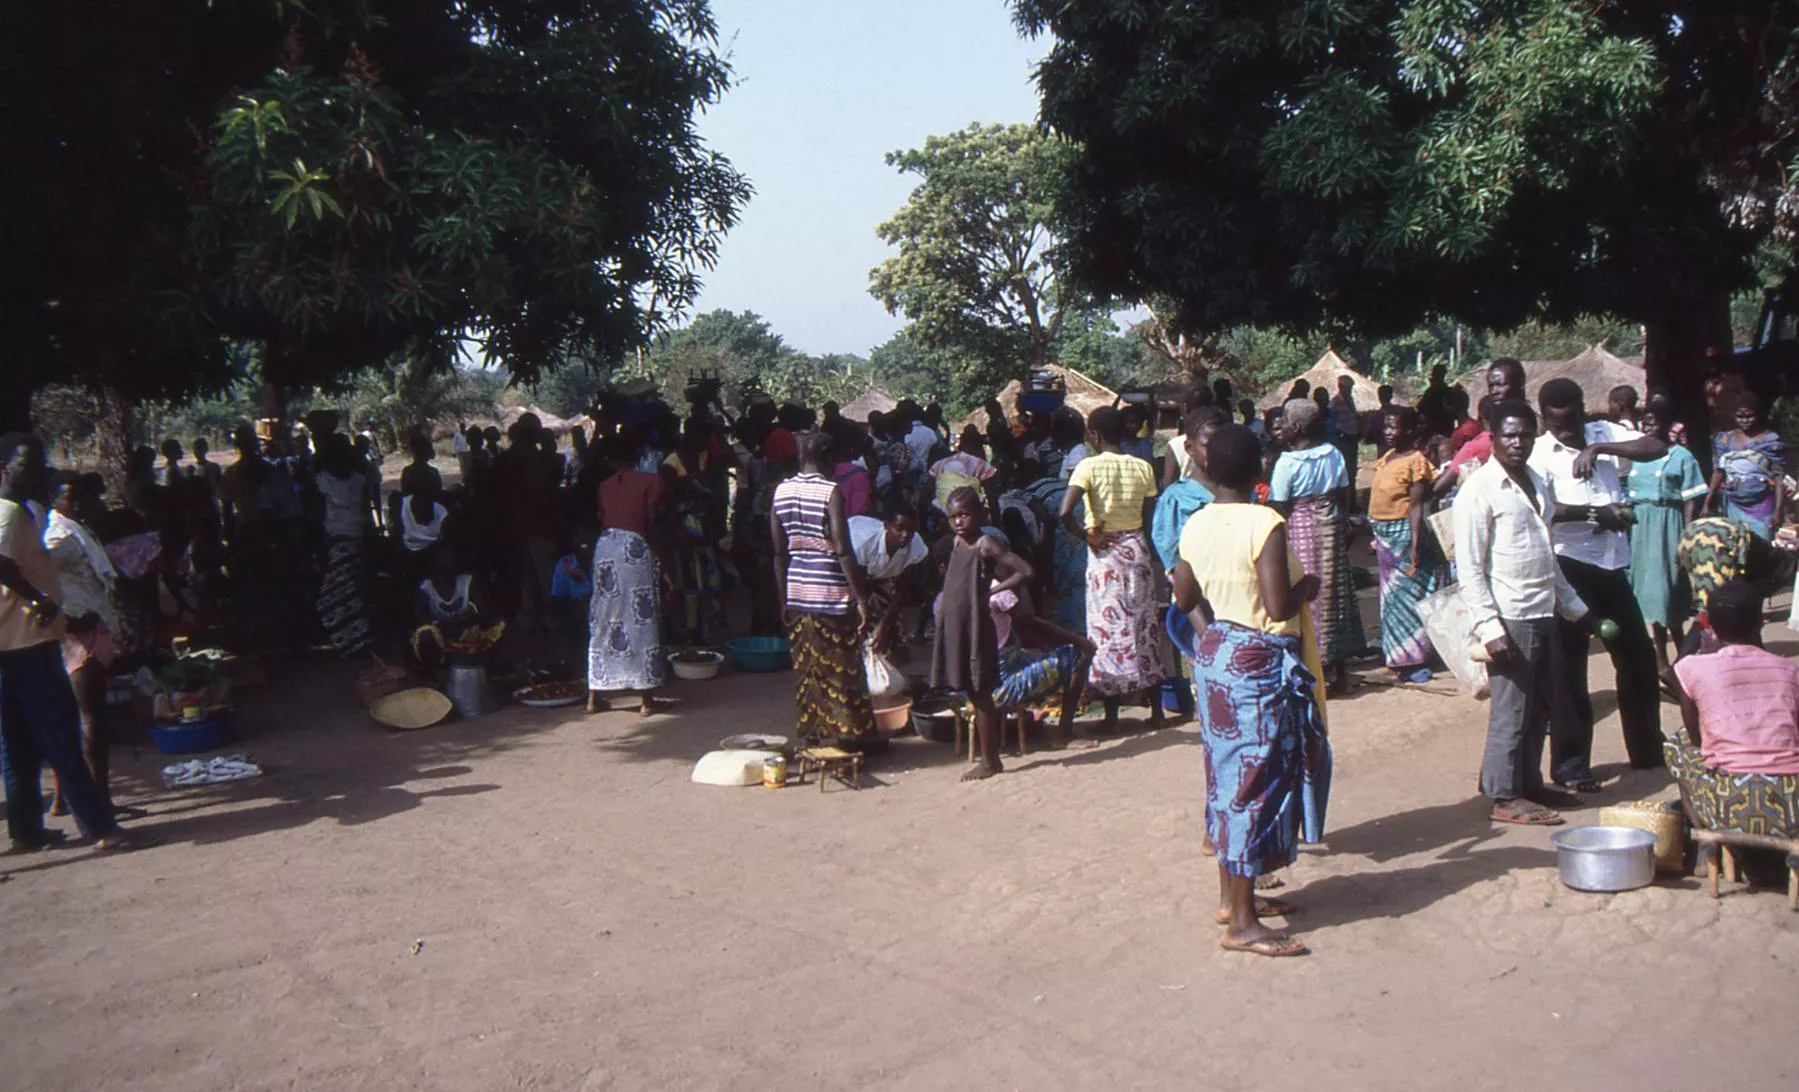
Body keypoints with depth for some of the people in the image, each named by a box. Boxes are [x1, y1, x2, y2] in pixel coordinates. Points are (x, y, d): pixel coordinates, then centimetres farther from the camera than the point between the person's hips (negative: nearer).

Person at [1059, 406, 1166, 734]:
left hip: (1105, 551, -4)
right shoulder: (1143, 468, 2)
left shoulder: (1090, 466, -11)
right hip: (1137, 548, 4)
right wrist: (1154, 558, 11)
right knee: (1146, 628, 13)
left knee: (1109, 629, 4)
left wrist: (1086, 536, -9)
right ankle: (1156, 710, 20)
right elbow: (1151, 518, 2)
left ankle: (1112, 717, 9)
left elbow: (1065, 512, -23)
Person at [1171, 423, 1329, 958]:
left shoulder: (1195, 526, 3)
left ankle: (1232, 894, 28)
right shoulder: (1265, 525, -18)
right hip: (1259, 663, -8)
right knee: (1257, 780, -3)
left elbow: (1184, 597, 12)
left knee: (1228, 773, 17)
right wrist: (1308, 586, -5)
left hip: (1213, 655, 8)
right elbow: (1278, 607, -24)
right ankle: (1242, 923, 2)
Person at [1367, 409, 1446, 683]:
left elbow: (1416, 505, -19)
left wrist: (1415, 544, -23)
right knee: (1392, 595, 13)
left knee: (1407, 594, -4)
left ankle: (1416, 660, 3)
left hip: (1404, 534, -9)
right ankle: (1400, 656, 22)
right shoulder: (1387, 458, 10)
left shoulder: (1415, 461, -15)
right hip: (1384, 535, 9)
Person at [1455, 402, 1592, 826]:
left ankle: (1529, 784, 27)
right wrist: (1489, 626, -20)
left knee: (1541, 709, 14)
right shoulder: (1480, 489, -11)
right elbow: (1468, 567, -14)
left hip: (1544, 615, 8)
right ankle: (1505, 797, 10)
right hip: (1510, 619, -8)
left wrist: (1573, 605, 22)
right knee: (1511, 710, -1)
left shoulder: (1537, 484, 15)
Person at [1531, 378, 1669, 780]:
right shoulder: (1539, 452, -8)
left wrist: (1598, 448, -11)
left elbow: (1657, 448, -3)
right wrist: (1595, 513, -27)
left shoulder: (1602, 433, 9)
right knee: (1570, 666, 0)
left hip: (1613, 564, 6)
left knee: (1639, 656, 16)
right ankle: (1570, 766, 10)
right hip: (1570, 566, -6)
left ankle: (1647, 751, 34)